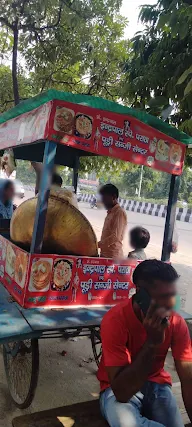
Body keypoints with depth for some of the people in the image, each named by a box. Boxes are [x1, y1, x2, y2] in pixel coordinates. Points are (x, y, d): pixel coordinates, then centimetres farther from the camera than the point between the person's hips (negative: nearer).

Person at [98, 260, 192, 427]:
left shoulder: (177, 322, -15)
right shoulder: (115, 320, -29)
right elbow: (121, 392, -31)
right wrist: (152, 342, -39)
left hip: (157, 385, 3)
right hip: (119, 389, -3)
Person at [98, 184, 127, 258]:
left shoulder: (120, 212, -12)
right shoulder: (110, 213, 16)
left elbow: (115, 236, -21)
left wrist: (97, 245, -19)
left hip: (113, 256, -8)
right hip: (105, 254, 8)